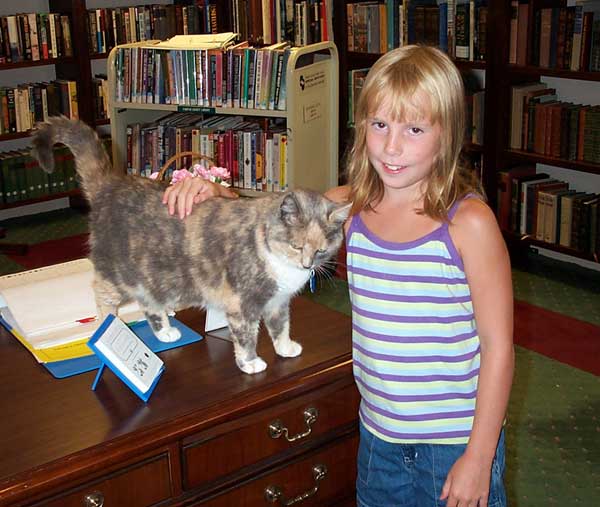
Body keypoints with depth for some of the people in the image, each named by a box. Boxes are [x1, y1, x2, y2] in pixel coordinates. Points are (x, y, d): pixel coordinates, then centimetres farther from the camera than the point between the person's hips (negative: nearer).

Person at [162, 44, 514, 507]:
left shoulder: (468, 222, -18)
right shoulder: (349, 207, -4)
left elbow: (497, 347, -14)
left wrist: (478, 456, -14)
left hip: (456, 440, -4)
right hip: (378, 434, 5)